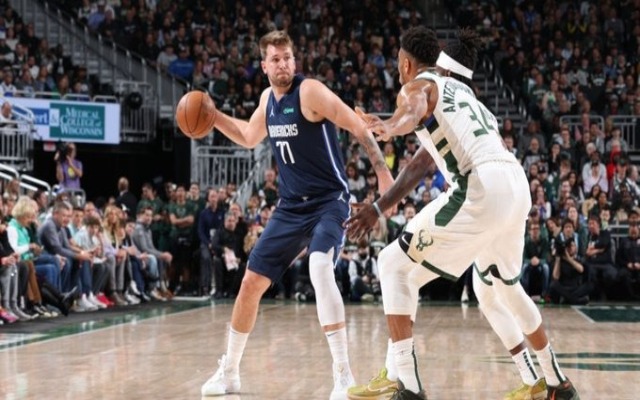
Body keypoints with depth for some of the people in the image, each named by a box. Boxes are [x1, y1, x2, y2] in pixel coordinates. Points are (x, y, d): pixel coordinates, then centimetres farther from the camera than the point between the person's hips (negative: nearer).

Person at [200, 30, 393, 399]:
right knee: (252, 283, 7)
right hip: (291, 207, 7)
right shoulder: (268, 98, 7)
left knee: (320, 269, -33)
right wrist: (213, 116, 13)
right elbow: (250, 138, 26)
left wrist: (382, 171, -24)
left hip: (330, 202, -7)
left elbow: (357, 126, -16)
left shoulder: (310, 91, -15)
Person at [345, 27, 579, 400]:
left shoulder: (418, 85, 7)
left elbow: (413, 112, -21)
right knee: (496, 288, 30)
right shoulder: (461, 91, 32)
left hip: (482, 190, -8)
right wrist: (378, 208, 38)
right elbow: (421, 163, 35)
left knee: (395, 265, 1)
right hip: (517, 185, 8)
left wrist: (390, 128, -44)